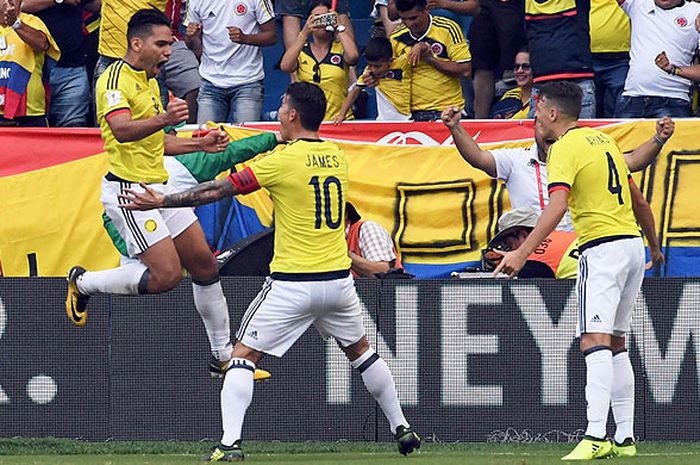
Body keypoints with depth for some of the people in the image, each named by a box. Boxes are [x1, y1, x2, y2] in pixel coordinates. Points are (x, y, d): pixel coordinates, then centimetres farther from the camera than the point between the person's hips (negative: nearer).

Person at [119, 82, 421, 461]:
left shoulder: (282, 160, -11)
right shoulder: (337, 156, 6)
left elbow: (219, 190, -9)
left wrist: (162, 201, -3)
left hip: (293, 284, -5)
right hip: (338, 280, 5)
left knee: (243, 355, 1)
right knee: (360, 350, 25)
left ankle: (229, 443, -11)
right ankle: (401, 429, 29)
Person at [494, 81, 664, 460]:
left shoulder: (565, 148, -8)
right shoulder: (603, 140, 17)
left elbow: (557, 206, -23)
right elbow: (639, 201, 24)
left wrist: (523, 252, -30)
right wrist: (655, 246, 37)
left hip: (601, 249, -9)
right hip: (632, 242, 9)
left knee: (595, 343, -17)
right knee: (616, 344, 15)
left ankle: (595, 436, -29)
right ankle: (625, 438, 16)